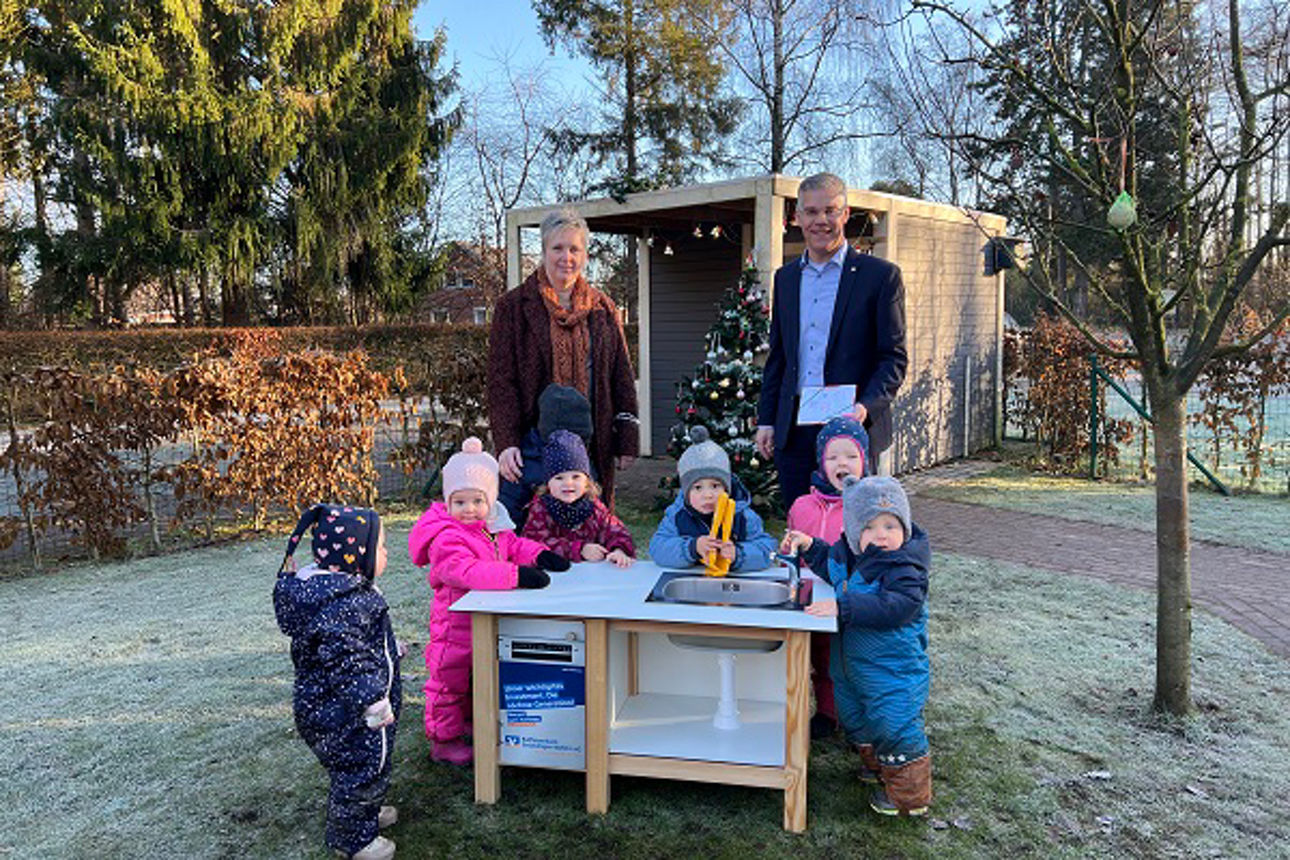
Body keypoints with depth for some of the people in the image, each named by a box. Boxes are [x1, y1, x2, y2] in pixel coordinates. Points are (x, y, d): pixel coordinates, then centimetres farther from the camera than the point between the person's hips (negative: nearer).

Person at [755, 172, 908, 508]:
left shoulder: (880, 275, -1)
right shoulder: (785, 277, 14)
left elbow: (894, 358, -3)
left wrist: (866, 407, -19)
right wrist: (766, 419, 11)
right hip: (792, 428, 4)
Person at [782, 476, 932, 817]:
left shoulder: (905, 569, -23)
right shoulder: (848, 555, 0)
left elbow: (896, 606, -38)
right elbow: (831, 567, 24)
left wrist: (843, 607, -42)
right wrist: (809, 546, 13)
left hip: (894, 672, -8)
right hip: (851, 666, 8)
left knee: (894, 725, 0)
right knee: (854, 717, 24)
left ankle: (909, 795, 22)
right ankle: (876, 763, 50)